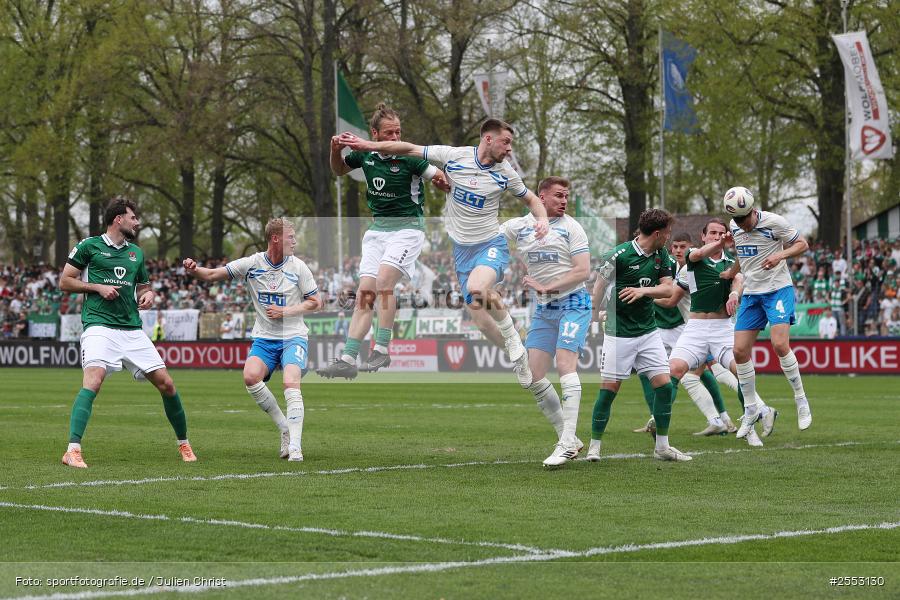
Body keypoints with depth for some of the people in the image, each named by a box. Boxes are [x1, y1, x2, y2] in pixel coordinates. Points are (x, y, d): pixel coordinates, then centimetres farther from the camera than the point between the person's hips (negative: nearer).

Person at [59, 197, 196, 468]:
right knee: (93, 380, -27)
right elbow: (64, 282, 4)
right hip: (99, 326, -5)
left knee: (166, 384, 2)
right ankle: (73, 451, -30)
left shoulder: (136, 253, 19)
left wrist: (148, 294, 5)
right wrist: (98, 287, -8)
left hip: (132, 329, 5)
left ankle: (184, 444, 22)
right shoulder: (89, 246, 3)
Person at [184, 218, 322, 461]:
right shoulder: (252, 264, -2)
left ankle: (295, 446, -22)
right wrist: (194, 270, -19)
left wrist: (285, 311, -11)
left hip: (293, 336, -2)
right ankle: (285, 429, -6)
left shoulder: (298, 267, -3)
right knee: (250, 376, -24)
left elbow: (315, 302, 3)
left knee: (291, 382, -25)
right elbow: (213, 275, 1)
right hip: (263, 338, 2)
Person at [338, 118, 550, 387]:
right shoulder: (453, 156, -6)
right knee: (483, 323, -2)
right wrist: (367, 145, -3)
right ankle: (519, 356, 21)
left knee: (477, 288, -35)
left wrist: (542, 219, -8)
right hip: (462, 251, 2)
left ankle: (514, 340, -14)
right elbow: (410, 149, 1)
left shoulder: (505, 173, -4)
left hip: (492, 245, -2)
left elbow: (531, 199, 12)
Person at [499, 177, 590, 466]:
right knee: (533, 377, -2)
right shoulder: (520, 226, 8)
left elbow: (583, 272, -8)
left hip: (573, 304, -5)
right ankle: (570, 439, 7)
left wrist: (545, 287, -15)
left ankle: (567, 443, -22)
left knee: (565, 364, -19)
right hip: (543, 310, 5)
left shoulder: (571, 227, -2)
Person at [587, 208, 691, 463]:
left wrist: (643, 290, -19)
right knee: (609, 387, -6)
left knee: (664, 384, -2)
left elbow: (668, 289, -2)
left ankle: (662, 446, 8)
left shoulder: (661, 255, 5)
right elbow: (599, 287, -7)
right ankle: (594, 446, 6)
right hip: (619, 333, -6)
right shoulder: (619, 255, -13)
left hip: (649, 331, 6)